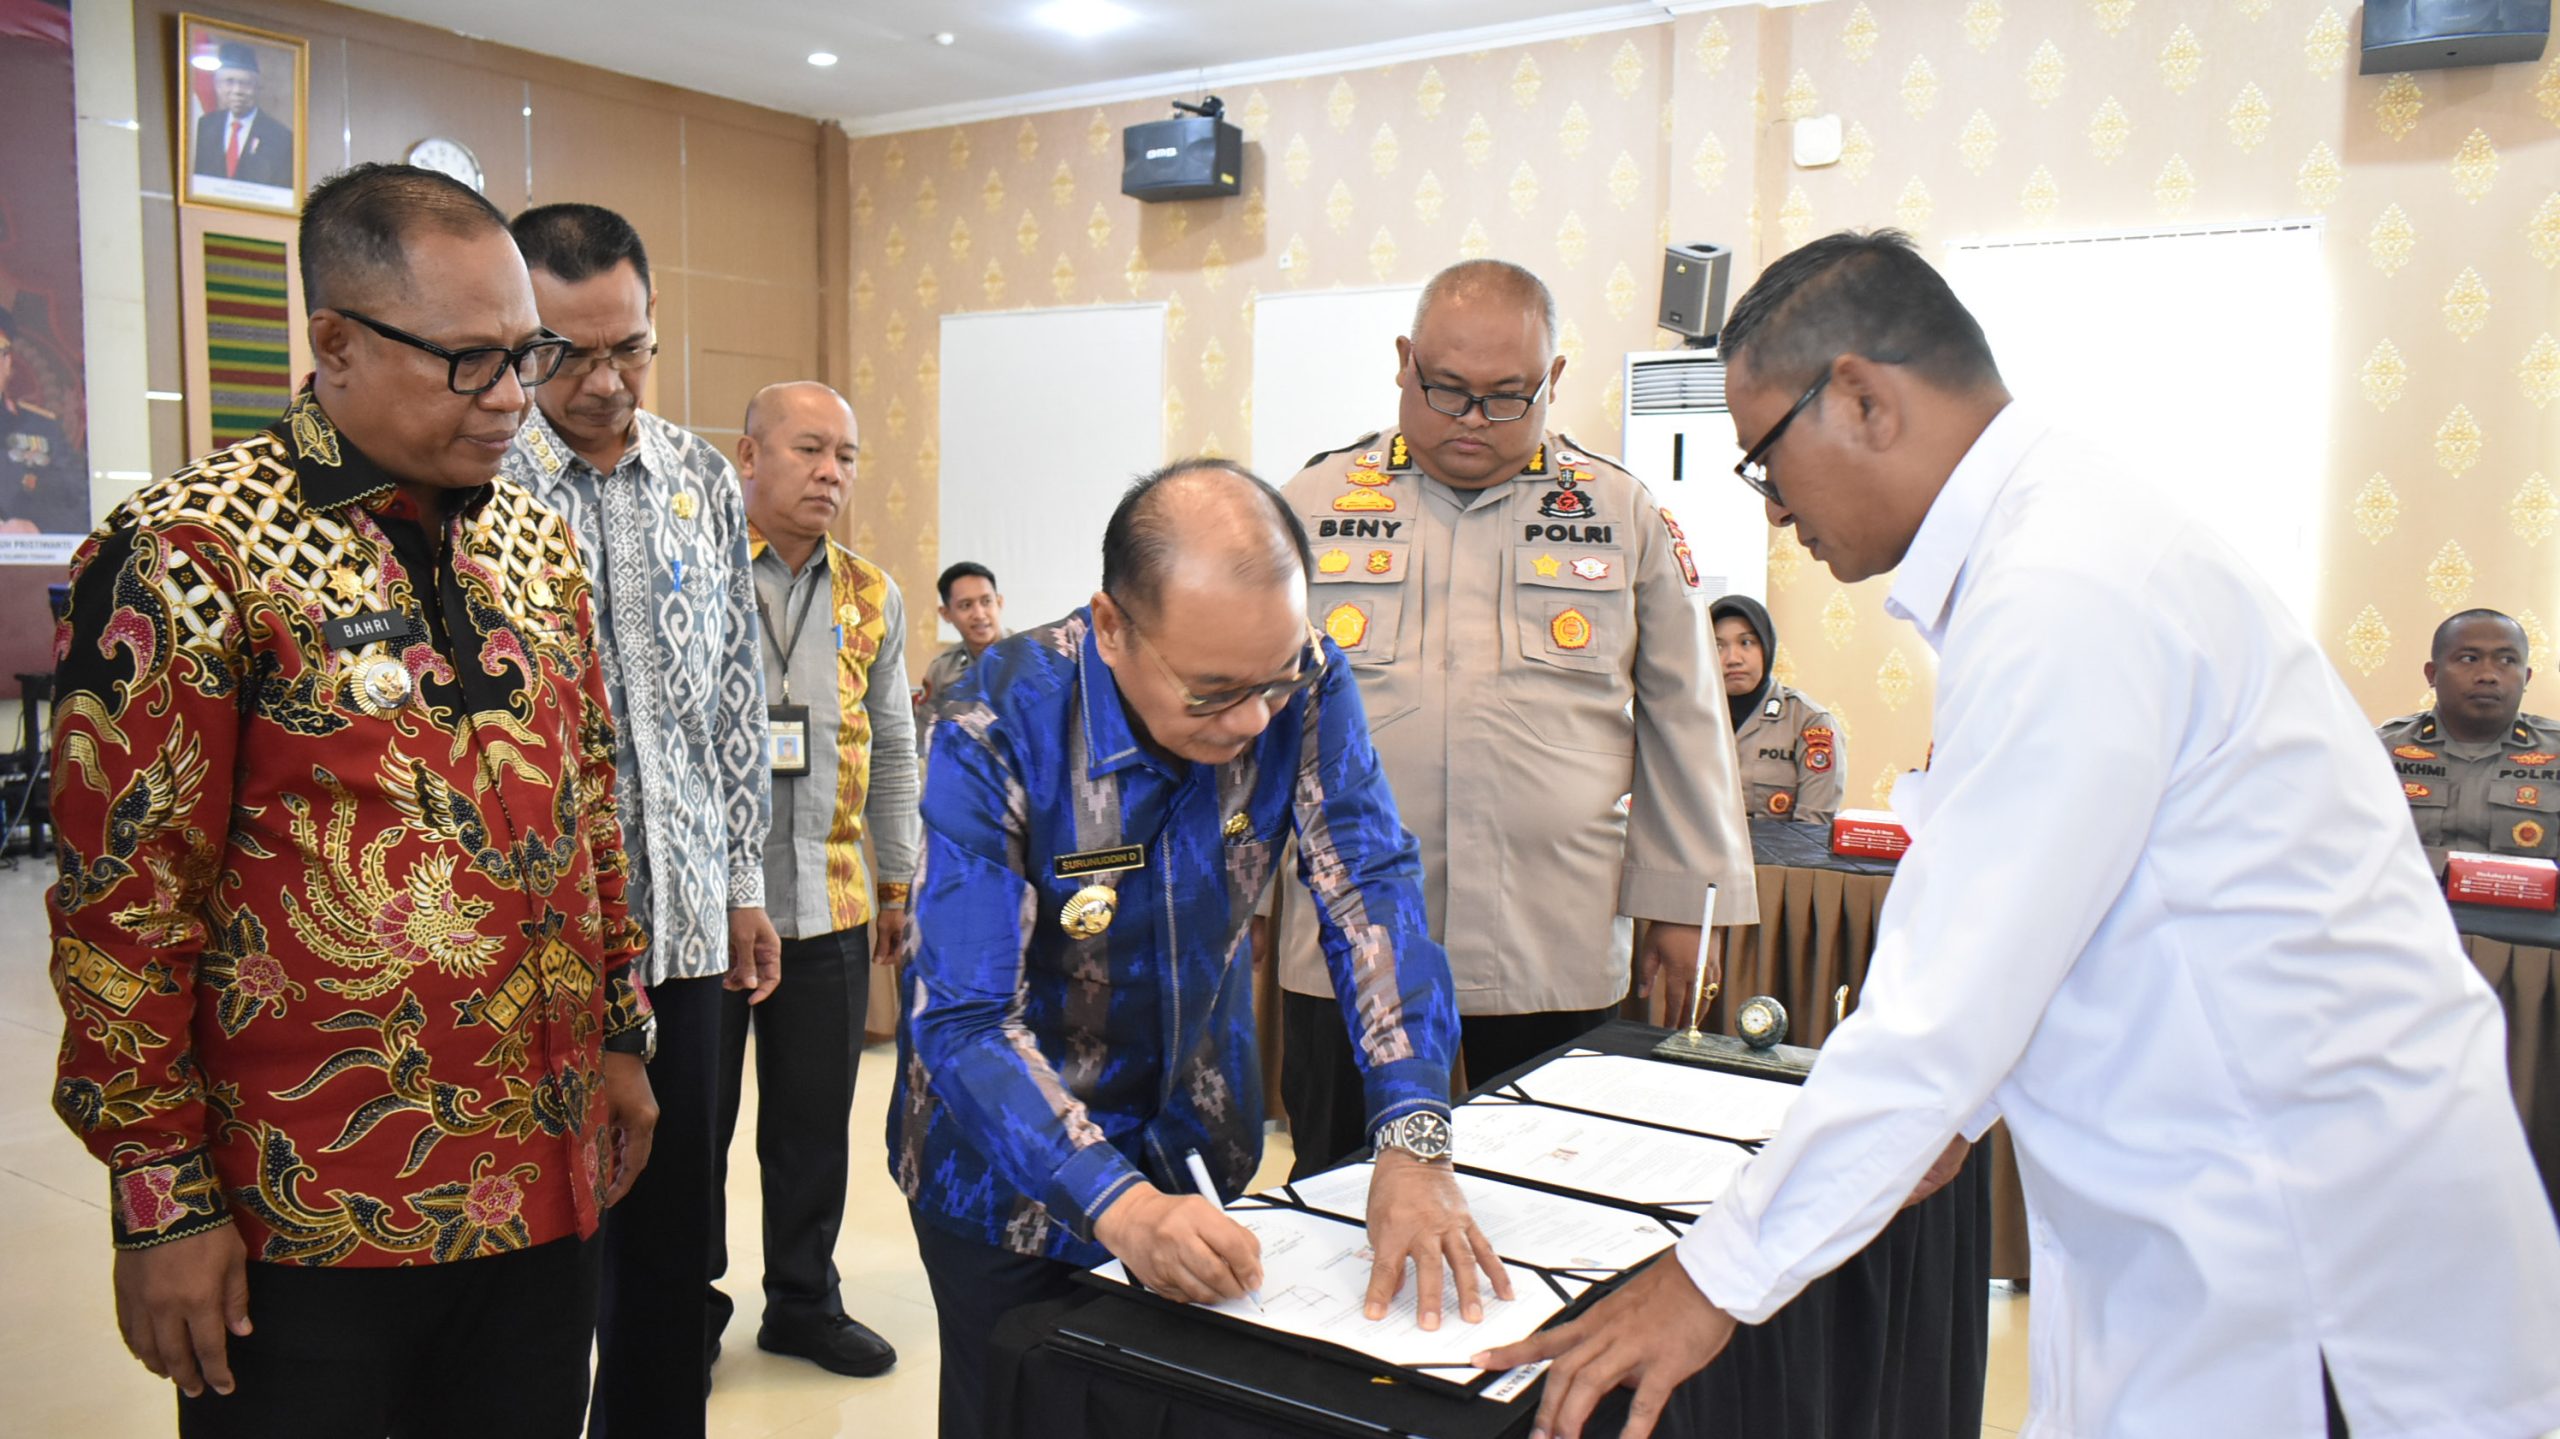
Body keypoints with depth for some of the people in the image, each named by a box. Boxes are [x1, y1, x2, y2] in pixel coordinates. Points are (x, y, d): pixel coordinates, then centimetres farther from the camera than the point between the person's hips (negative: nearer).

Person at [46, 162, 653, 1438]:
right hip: (309, 1210, -5)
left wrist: (618, 1034, 14)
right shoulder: (186, 555, -12)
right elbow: (122, 902, -12)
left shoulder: (536, 541, 7)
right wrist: (162, 1203, -10)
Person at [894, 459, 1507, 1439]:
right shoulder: (997, 734, -30)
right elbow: (964, 1021, -32)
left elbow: (1371, 894, -24)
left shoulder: (1305, 688, -19)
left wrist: (1414, 1145, -37)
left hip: (1200, 1134, 4)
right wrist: (1118, 1206, -45)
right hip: (1013, 1159, -3)